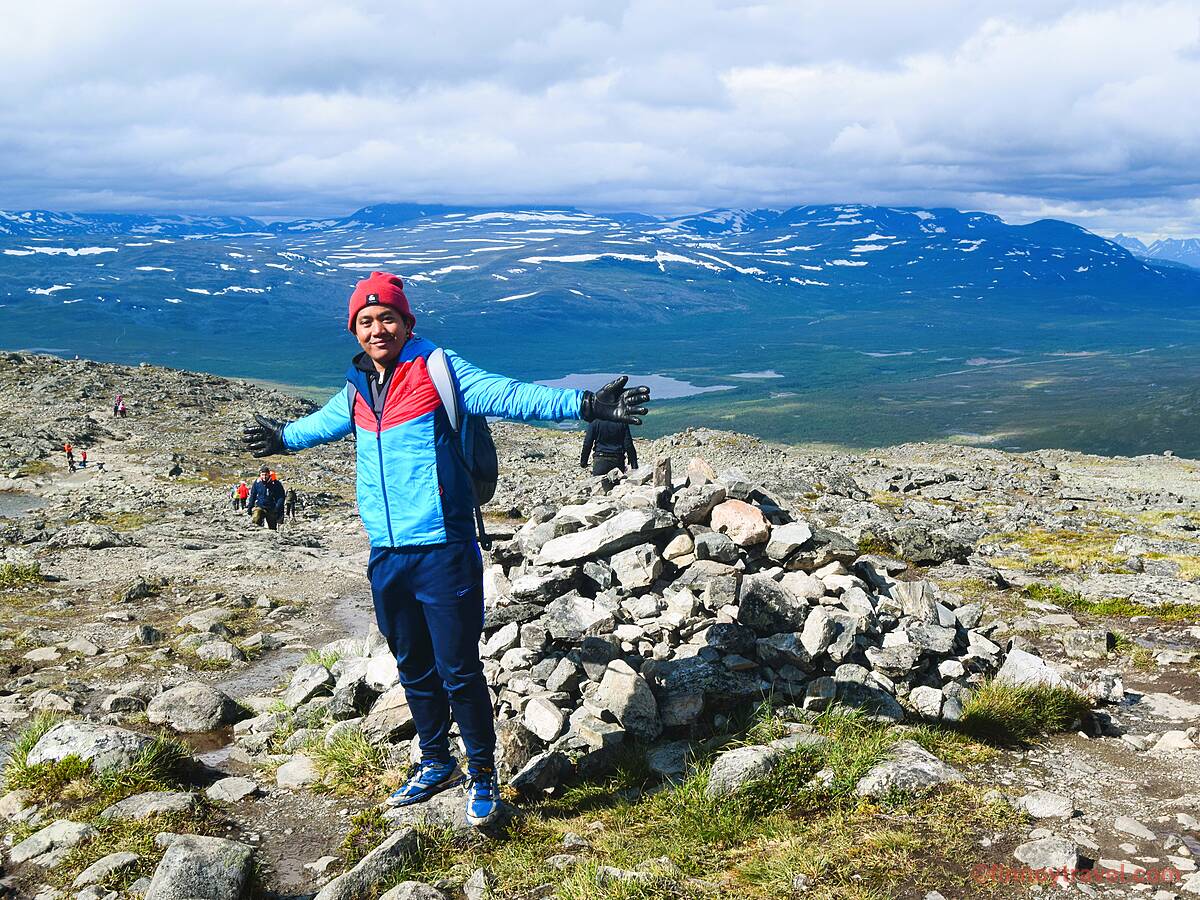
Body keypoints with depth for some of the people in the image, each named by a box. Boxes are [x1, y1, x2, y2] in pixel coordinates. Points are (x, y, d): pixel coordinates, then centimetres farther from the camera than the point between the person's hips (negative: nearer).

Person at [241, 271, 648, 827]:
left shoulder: (437, 369, -6)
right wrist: (283, 438, 52)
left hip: (443, 552, -6)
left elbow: (509, 396, -16)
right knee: (415, 670, 18)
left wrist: (584, 405, -29)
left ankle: (482, 774, 18)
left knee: (458, 671, -1)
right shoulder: (357, 390, 12)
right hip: (386, 557, 6)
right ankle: (436, 765, 36)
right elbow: (323, 423, 35)